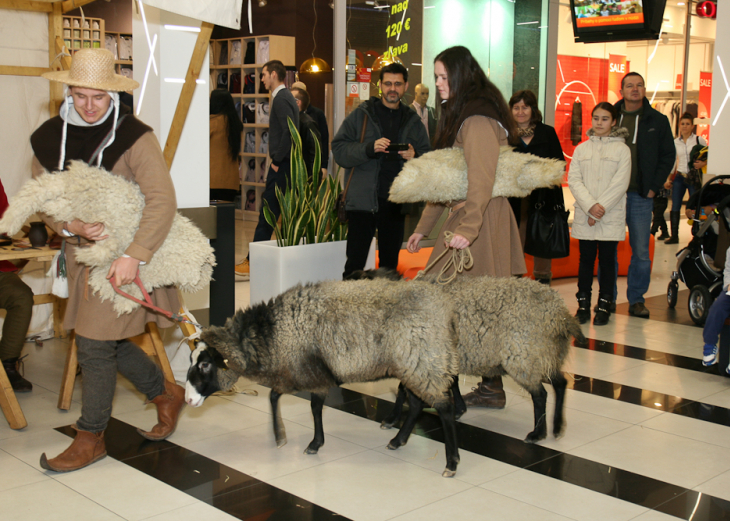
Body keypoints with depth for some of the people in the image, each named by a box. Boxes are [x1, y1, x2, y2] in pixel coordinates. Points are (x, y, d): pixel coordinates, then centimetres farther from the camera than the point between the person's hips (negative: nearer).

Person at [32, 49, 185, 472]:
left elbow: (163, 200, -23)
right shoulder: (49, 138, 1)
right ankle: (167, 393, 35)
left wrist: (134, 256, -29)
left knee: (96, 345, -3)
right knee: (108, 341, 14)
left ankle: (91, 438, 15)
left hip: (125, 256, -6)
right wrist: (71, 227, -16)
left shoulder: (134, 137, -16)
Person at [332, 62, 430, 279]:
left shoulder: (413, 121, 13)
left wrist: (414, 156, -7)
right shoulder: (362, 115, 4)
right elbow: (338, 149, -4)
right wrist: (369, 148, -19)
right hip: (363, 200, -3)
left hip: (396, 202, 3)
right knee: (355, 263, -3)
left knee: (390, 264, 11)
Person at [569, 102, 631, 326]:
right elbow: (573, 179, 1)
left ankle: (604, 305, 10)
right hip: (584, 217, 2)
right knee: (586, 259, 6)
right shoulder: (581, 149, 9)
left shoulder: (621, 149, 2)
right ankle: (583, 303, 15)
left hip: (611, 217, -2)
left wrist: (601, 207, -13)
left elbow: (620, 183, -5)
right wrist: (590, 206, -12)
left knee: (607, 260, 2)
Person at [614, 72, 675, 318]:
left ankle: (636, 299, 12)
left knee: (641, 251, 2)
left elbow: (668, 155, 9)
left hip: (641, 196, 0)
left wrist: (654, 186, -1)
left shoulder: (658, 121, 6)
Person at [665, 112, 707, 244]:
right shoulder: (675, 142, 9)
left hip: (694, 178, -3)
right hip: (679, 177, 3)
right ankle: (674, 236, 8)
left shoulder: (699, 140, -2)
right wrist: (668, 179, 10)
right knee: (675, 207, 0)